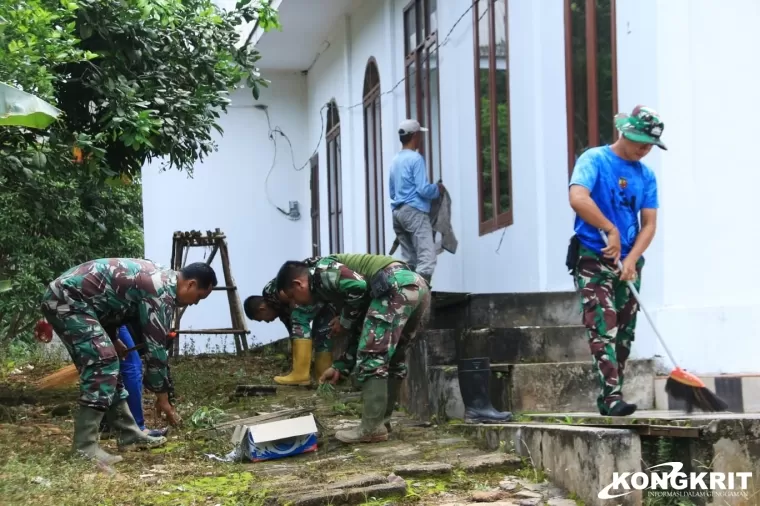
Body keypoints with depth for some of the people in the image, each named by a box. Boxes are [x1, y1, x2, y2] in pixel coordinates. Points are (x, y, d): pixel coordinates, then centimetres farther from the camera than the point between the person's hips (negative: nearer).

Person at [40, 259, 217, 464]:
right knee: (103, 364, -16)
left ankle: (129, 435, 19)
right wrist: (162, 395, -4)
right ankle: (84, 447, -14)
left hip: (66, 298, 11)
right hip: (67, 299, -11)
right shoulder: (162, 291, -16)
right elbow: (155, 346, -12)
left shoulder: (161, 279, 14)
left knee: (107, 368, 13)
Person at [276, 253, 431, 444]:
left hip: (397, 287, -10)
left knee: (372, 357, -4)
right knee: (392, 359, 19)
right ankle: (381, 421, 24)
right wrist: (340, 367, 34)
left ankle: (372, 428, -2)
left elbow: (358, 286, -11)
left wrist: (345, 322, 4)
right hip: (418, 286, 10)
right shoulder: (336, 283, 31)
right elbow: (360, 334, 32)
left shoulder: (322, 271, 6)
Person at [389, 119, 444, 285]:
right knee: (427, 257, -14)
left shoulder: (395, 160, 18)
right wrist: (438, 189, 4)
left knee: (408, 259, 9)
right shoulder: (415, 158, -8)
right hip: (414, 211, -9)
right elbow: (423, 189, -14)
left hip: (397, 211, 9)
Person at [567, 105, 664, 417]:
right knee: (603, 329, -14)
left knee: (624, 332, 8)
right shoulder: (594, 160, -8)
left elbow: (649, 223, 3)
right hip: (593, 258, -6)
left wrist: (631, 258, -12)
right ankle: (611, 397, -18)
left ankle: (610, 397, 16)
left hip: (628, 263, 6)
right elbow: (578, 198, -25)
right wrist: (611, 230, -23)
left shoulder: (646, 176, 8)